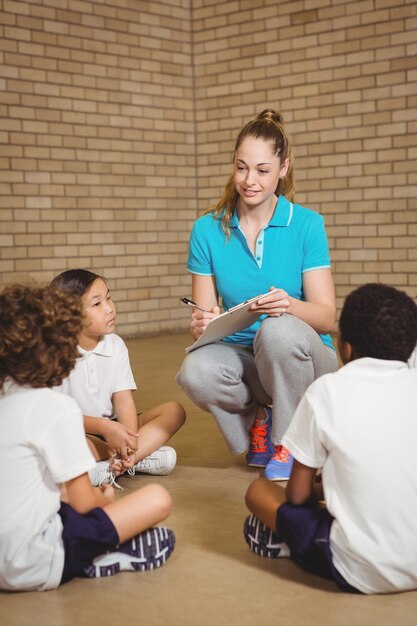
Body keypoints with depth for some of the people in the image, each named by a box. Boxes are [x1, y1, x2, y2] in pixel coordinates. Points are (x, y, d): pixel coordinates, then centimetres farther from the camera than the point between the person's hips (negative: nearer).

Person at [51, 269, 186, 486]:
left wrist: (130, 439, -24)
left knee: (174, 411, -12)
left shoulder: (115, 344, 0)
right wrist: (104, 427, -29)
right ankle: (142, 459, -22)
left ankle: (106, 469, -26)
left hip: (112, 428, 5)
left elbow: (123, 399, -6)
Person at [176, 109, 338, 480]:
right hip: (242, 354, 2)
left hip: (301, 356, -1)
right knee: (196, 372, -32)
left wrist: (290, 306, -33)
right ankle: (256, 420, 4)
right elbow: (204, 313, 0)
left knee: (279, 330, -36)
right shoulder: (208, 230, 0)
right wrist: (200, 325, -25)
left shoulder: (307, 225, -6)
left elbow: (327, 317, -11)